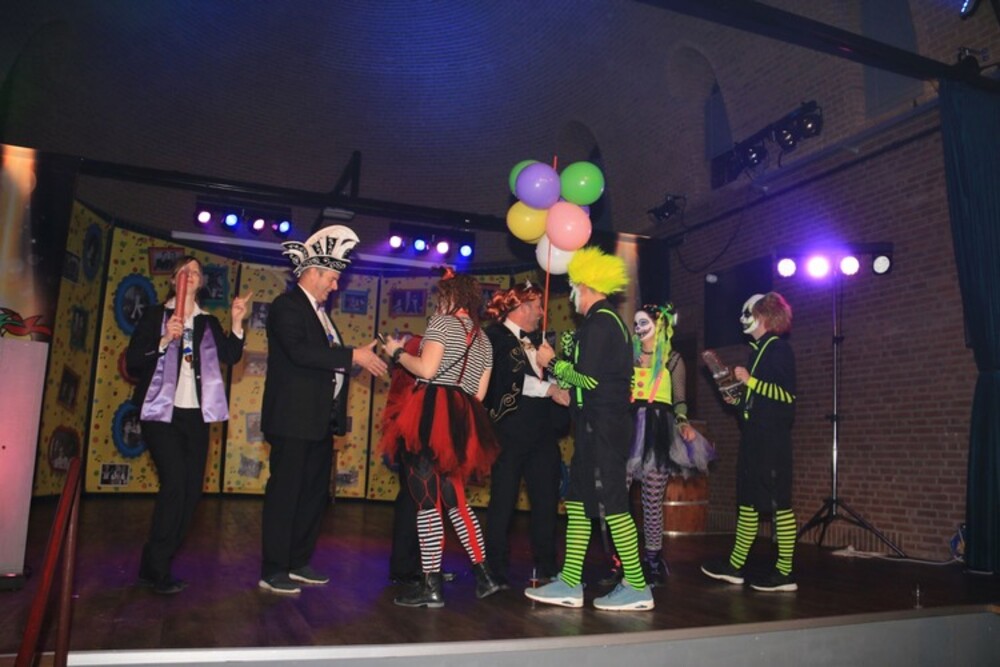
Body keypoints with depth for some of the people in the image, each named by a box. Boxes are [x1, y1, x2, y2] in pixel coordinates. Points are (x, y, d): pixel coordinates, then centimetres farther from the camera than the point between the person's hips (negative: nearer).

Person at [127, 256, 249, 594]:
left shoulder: (209, 322, 13)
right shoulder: (154, 315, 3)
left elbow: (231, 357, -2)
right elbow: (132, 362, -5)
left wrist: (237, 325, -15)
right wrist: (164, 341, -18)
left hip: (195, 416, 5)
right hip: (161, 412, -4)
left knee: (192, 489, 3)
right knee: (175, 483, -16)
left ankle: (156, 565, 16)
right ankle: (155, 568, -3)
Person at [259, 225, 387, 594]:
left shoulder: (319, 311, 19)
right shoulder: (287, 306, -9)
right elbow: (300, 352, -24)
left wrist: (361, 357, 6)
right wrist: (353, 355, -23)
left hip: (321, 419, 9)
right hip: (293, 418, -9)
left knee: (315, 492, 14)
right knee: (285, 492, -3)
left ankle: (299, 562, 25)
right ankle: (272, 571, 6)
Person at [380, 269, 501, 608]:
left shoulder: (442, 322, -3)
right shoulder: (483, 338, 20)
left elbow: (427, 369, -15)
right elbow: (479, 394, 17)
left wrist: (398, 353, 0)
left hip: (431, 415, -8)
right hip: (462, 422, 8)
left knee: (427, 499, -3)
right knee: (454, 498, 16)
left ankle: (431, 586, 0)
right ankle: (484, 575, 16)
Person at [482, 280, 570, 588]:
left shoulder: (536, 338, 17)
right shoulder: (496, 336, -5)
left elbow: (548, 375, 14)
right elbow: (513, 379, -16)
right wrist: (551, 390, -12)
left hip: (542, 432, 7)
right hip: (510, 432, -7)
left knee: (546, 499, 8)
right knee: (503, 501, 3)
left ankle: (545, 566, 18)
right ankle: (496, 568, 13)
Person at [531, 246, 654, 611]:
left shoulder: (598, 322, -14)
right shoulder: (608, 319, 18)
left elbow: (589, 379, -20)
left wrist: (552, 362, -8)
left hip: (602, 427, -11)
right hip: (599, 425, 11)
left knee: (611, 503, -5)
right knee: (578, 500, 11)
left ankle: (636, 587, 5)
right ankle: (569, 584, 16)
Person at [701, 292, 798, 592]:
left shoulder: (778, 348, -9)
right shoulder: (759, 349, 18)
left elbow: (787, 395, -18)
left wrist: (750, 380, -20)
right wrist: (739, 400, 12)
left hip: (772, 437, -10)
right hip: (754, 435, 10)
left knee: (779, 502, -5)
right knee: (748, 501, 12)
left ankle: (785, 573, 1)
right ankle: (735, 566, 19)